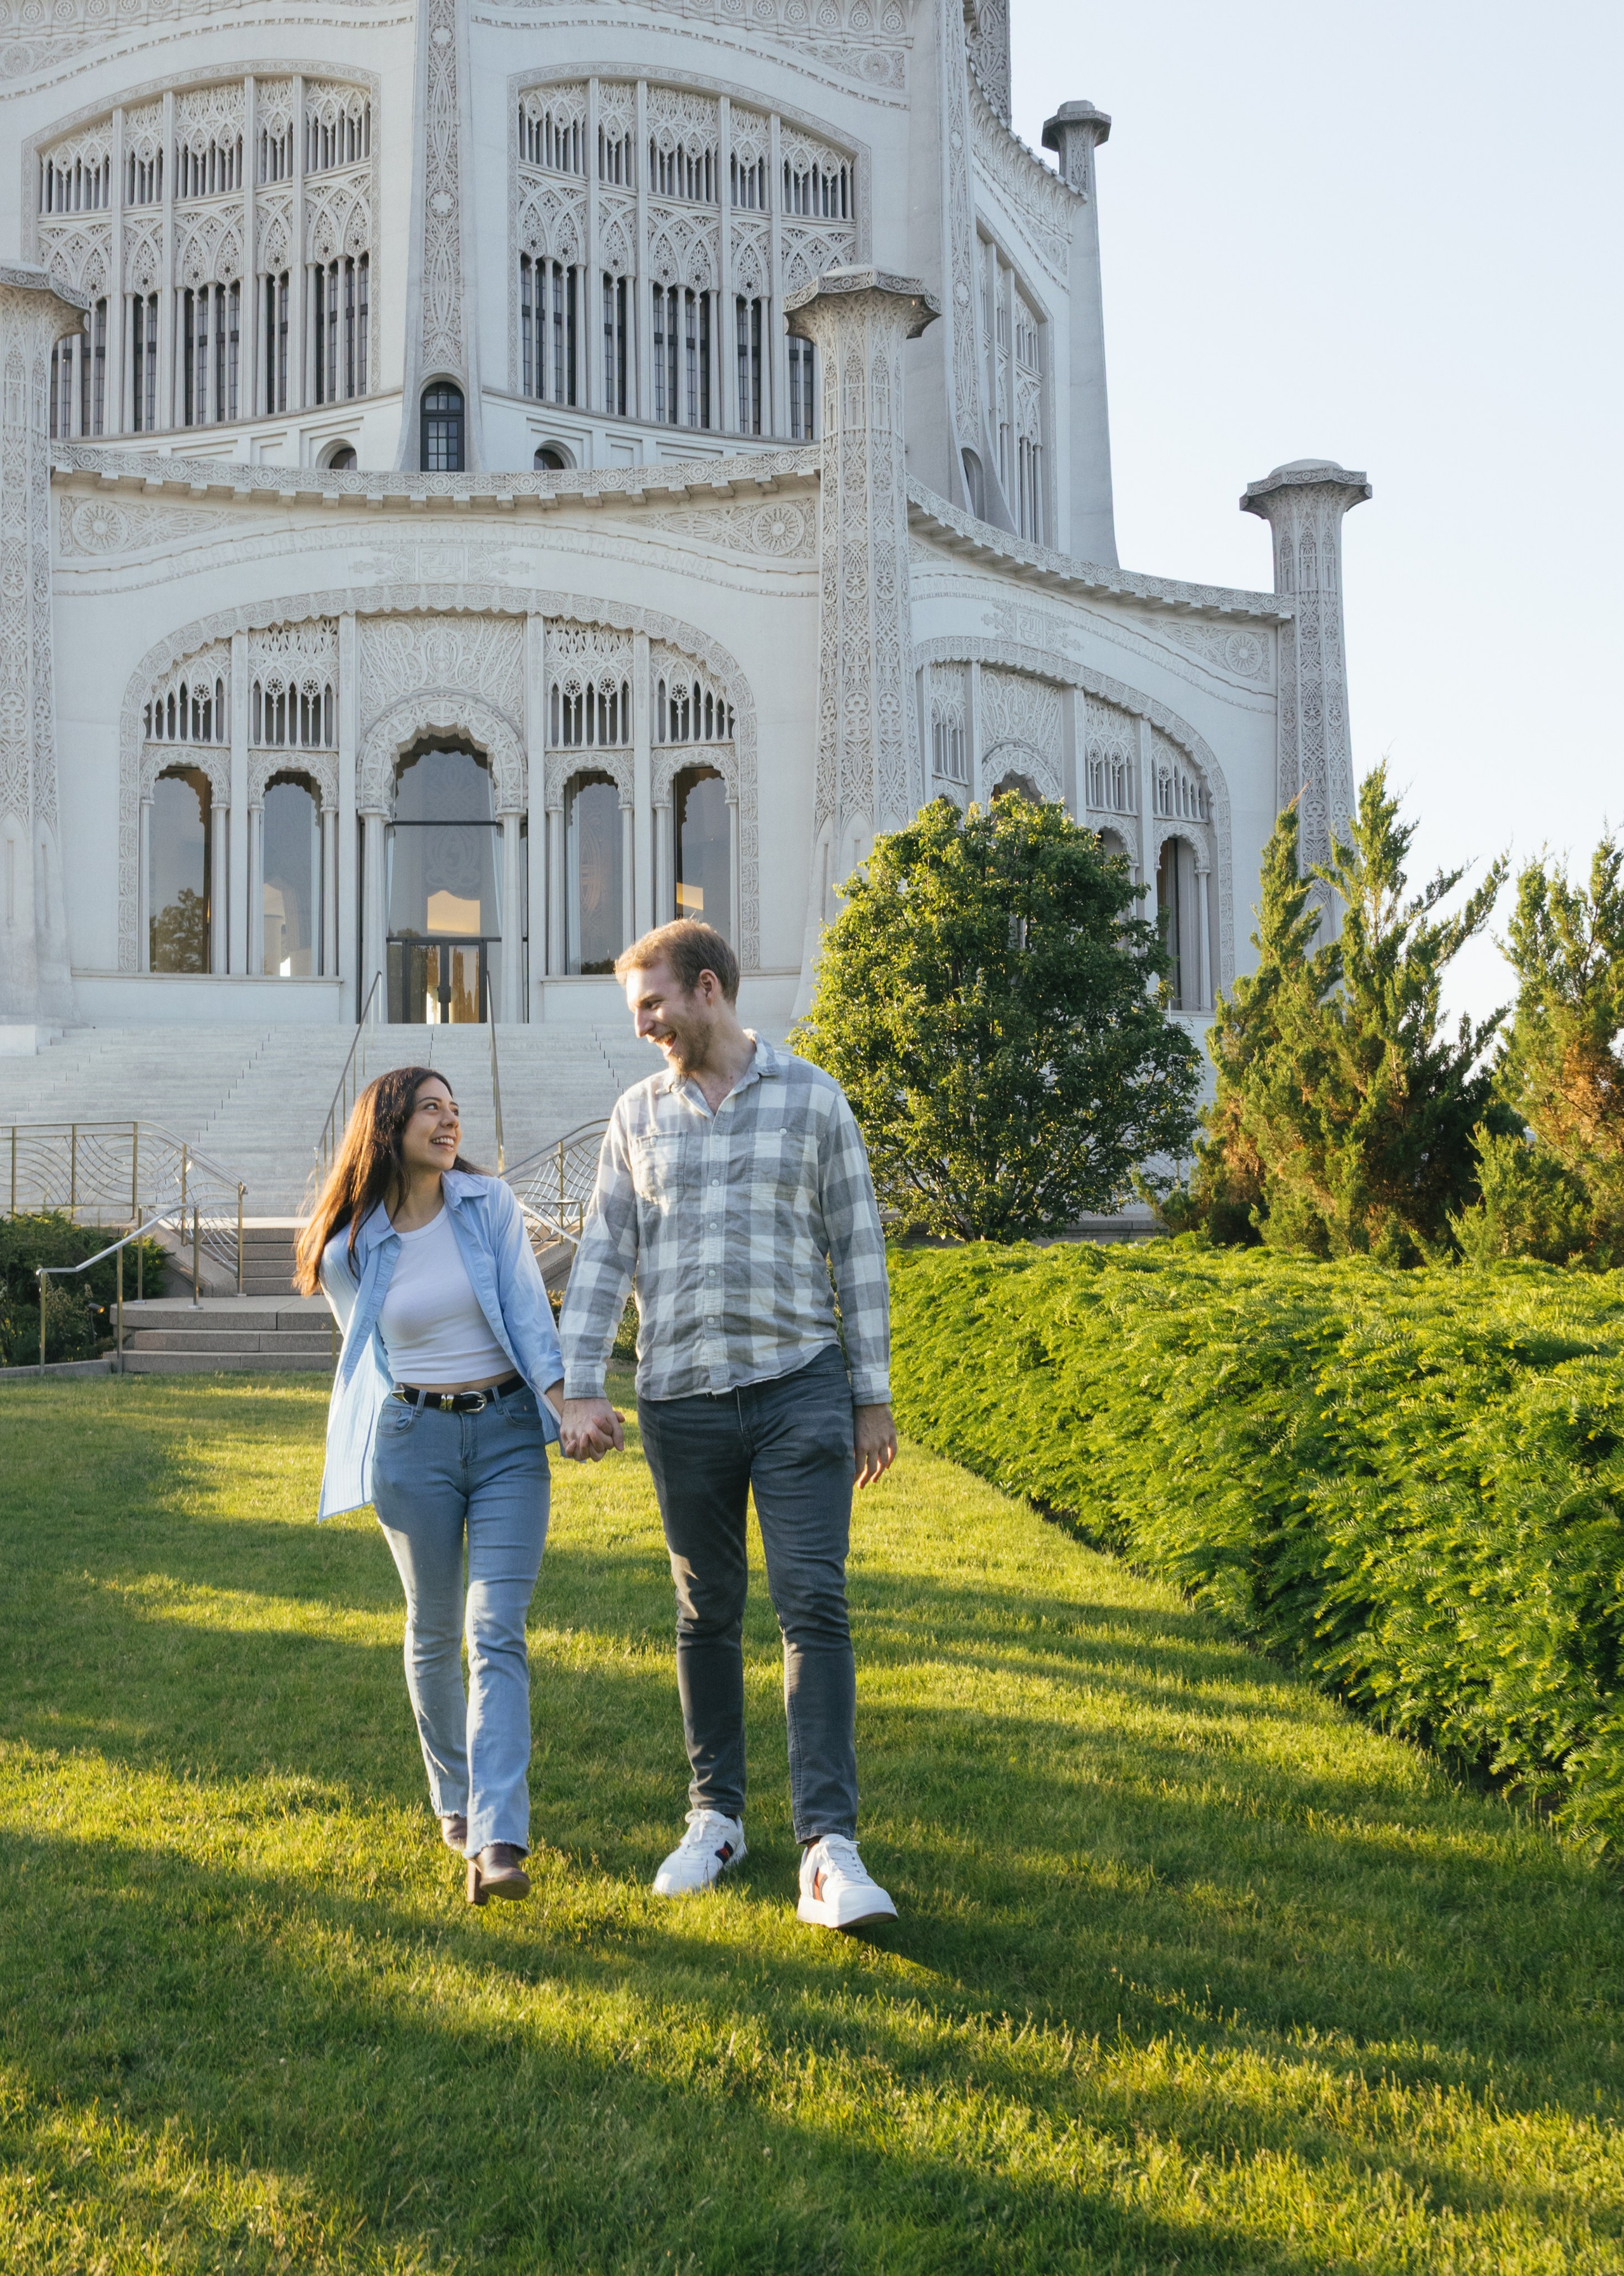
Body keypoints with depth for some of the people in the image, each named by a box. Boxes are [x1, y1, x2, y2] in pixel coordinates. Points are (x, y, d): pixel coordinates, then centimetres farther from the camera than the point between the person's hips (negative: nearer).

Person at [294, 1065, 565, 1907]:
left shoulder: (489, 1205, 0)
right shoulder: (349, 1249, -2)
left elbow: (527, 1312, -6)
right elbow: (373, 1354, 11)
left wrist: (567, 1399, -20)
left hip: (509, 1434, 0)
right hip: (412, 1438, 0)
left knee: (498, 1632, -10)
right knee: (434, 1632, 12)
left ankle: (497, 1843, -17)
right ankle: (453, 1799, 34)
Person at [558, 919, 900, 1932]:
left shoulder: (813, 1098, 2)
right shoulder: (638, 1116, 9)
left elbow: (858, 1251, 3)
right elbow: (604, 1255, 7)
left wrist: (875, 1395, 2)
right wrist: (583, 1388, -3)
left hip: (800, 1384, -3)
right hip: (682, 1396, 3)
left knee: (814, 1602, -11)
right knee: (707, 1614, 11)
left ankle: (830, 1846, -11)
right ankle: (717, 1817, 25)